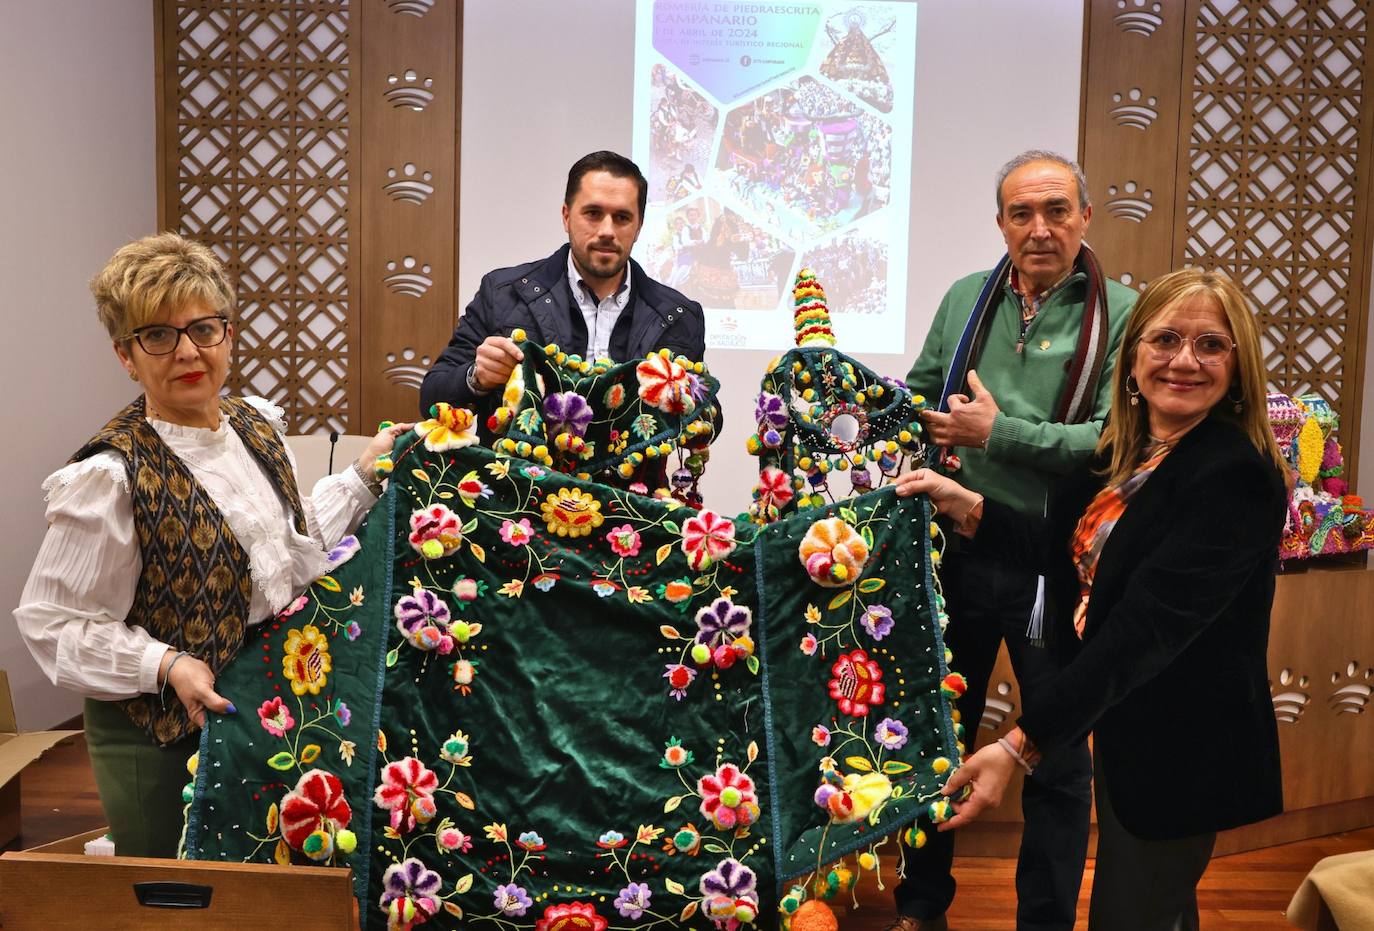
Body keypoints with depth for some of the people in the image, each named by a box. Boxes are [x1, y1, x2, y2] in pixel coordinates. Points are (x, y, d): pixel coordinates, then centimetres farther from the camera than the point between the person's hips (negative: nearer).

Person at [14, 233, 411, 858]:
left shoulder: (257, 425, 2)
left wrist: (364, 475, 7)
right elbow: (54, 621, -15)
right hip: (164, 741, -6)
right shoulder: (109, 477, -20)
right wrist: (166, 666, -25)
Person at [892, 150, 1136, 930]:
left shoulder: (1119, 313, -8)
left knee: (1059, 760, 12)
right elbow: (919, 396, 13)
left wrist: (999, 434, -17)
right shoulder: (967, 299, 5)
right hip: (960, 551, 4)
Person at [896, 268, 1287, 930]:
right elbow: (1069, 549, 9)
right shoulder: (1122, 452, 2)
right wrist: (966, 508, -6)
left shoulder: (1235, 477, -24)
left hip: (1182, 750, -8)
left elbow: (1145, 629, -31)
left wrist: (1022, 744, -34)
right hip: (1119, 723, 8)